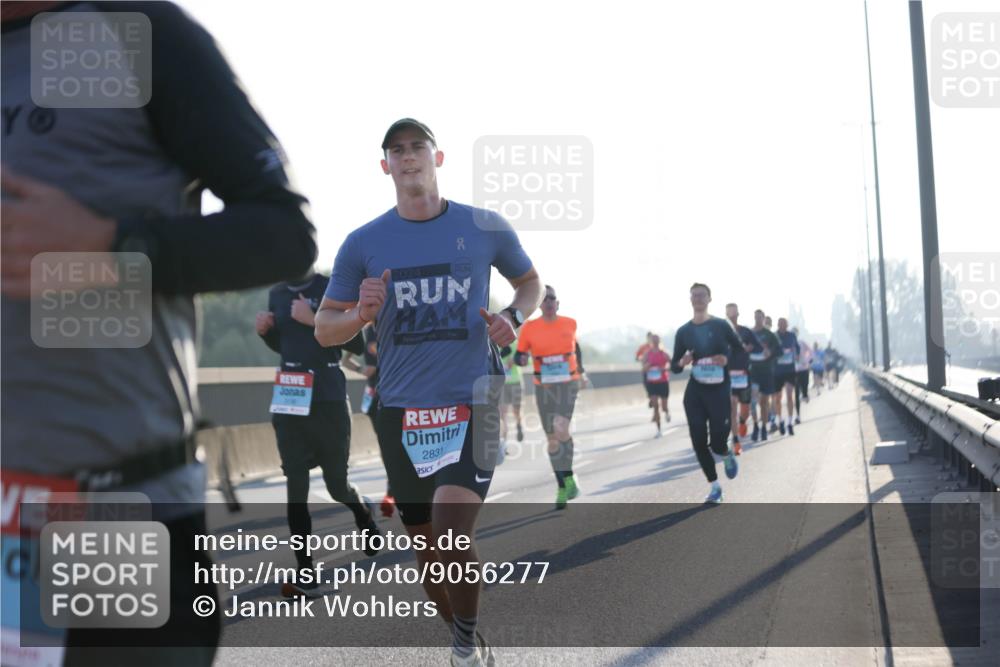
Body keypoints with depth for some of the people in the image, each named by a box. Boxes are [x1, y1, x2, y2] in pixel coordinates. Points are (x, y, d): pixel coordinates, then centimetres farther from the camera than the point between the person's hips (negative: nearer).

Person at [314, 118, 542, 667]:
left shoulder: (486, 228, 1)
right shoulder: (363, 243, 2)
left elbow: (529, 279, 18)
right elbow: (324, 329, 7)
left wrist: (514, 316, -3)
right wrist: (360, 315, -15)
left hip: (473, 404, -2)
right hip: (400, 411, 2)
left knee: (452, 537, -19)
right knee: (426, 545, 10)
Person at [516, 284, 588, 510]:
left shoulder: (569, 324, -1)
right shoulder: (530, 328, -5)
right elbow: (519, 356, 3)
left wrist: (581, 371, 25)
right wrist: (522, 359, -20)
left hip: (568, 384, -1)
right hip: (543, 388, 1)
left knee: (560, 429, -23)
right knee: (552, 439, 6)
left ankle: (569, 478, -5)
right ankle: (563, 487, 20)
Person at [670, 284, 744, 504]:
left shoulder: (721, 325, -3)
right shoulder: (683, 331, 2)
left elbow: (741, 351, 5)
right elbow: (674, 367, 6)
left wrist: (727, 359, -13)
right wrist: (682, 363, -16)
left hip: (719, 391, -2)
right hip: (695, 392, 2)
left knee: (717, 444, -7)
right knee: (699, 443, -2)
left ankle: (728, 455, 31)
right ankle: (715, 487, 15)